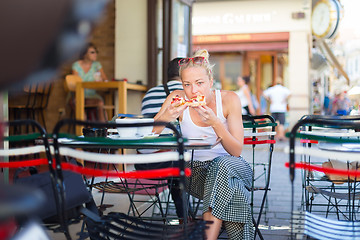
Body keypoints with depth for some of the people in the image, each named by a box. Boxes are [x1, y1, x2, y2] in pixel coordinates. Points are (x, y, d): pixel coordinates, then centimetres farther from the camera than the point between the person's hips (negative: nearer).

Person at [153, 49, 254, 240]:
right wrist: (166, 117, -33)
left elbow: (236, 151, -14)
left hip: (231, 165, 1)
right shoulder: (178, 98, -10)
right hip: (196, 169, 0)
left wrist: (215, 122, -30)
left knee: (223, 165, -36)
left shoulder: (229, 99, -12)